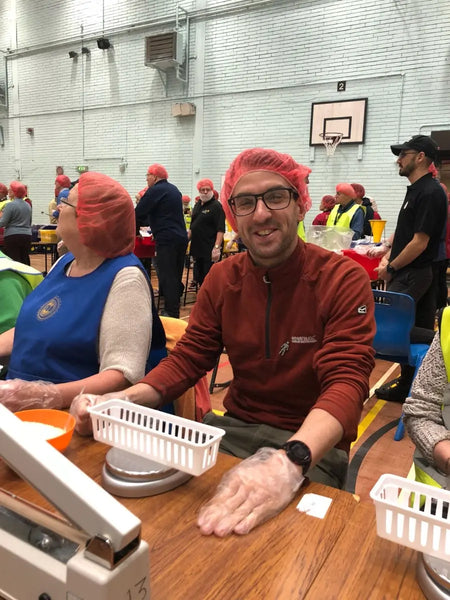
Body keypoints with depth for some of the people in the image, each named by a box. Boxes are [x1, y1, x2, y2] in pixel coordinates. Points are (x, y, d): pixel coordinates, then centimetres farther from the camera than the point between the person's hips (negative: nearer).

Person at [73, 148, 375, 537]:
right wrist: (122, 401, -16)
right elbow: (188, 359, 4)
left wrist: (289, 462, -42)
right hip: (235, 428, 4)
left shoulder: (344, 280, -12)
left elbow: (347, 382, -22)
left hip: (313, 444, -4)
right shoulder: (222, 278, 5)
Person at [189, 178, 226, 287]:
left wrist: (217, 247, -25)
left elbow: (220, 229, -16)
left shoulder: (216, 206, -8)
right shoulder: (197, 205, 15)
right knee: (199, 278, 14)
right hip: (197, 248, 8)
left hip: (210, 250, -8)